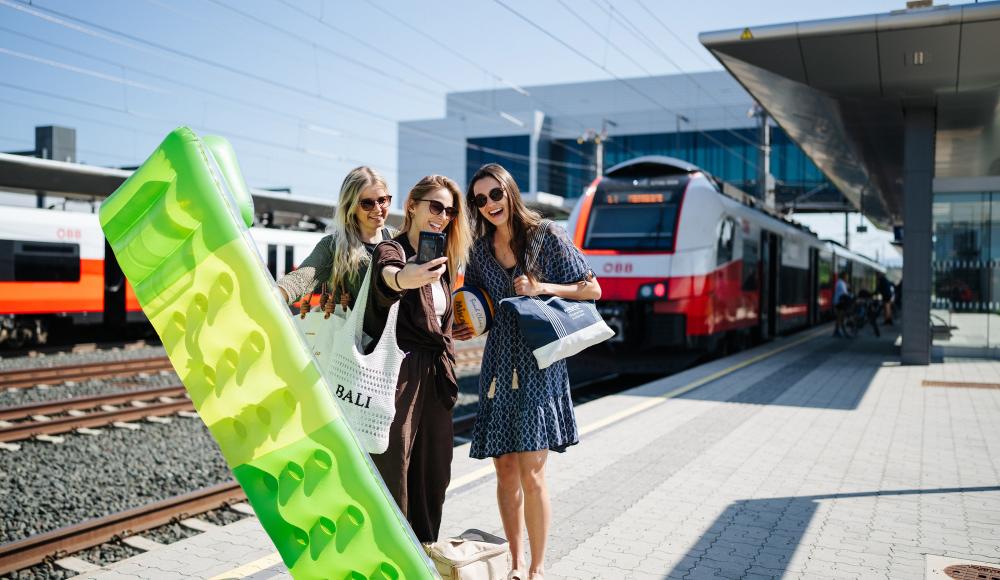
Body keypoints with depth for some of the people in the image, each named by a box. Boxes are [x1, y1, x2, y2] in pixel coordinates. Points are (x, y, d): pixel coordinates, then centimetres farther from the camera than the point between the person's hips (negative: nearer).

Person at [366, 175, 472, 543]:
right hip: (399, 375, -8)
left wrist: (447, 374, 18)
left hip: (435, 378, 8)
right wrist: (401, 279, -59)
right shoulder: (391, 250, -10)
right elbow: (387, 273, -36)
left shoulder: (439, 260, 14)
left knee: (432, 477, 13)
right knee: (393, 473, -4)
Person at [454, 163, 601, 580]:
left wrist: (543, 288, -14)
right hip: (498, 363, 4)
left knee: (531, 472, -7)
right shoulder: (480, 249, 10)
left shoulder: (547, 237, -3)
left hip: (539, 362, -4)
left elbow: (592, 290, 0)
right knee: (505, 470, 7)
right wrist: (465, 327, 3)